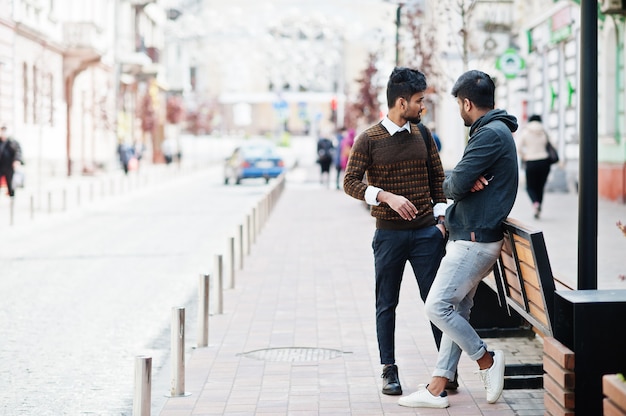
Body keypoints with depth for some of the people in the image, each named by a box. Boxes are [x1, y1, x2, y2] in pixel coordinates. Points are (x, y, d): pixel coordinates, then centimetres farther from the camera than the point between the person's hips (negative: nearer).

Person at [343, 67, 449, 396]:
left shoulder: (422, 134, 7)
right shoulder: (369, 140, -5)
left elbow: (437, 178, 14)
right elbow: (350, 183, -9)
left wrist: (441, 219, 6)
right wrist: (387, 197, -22)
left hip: (426, 232, 2)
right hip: (389, 234, -2)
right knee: (386, 304, 6)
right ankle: (389, 371, 16)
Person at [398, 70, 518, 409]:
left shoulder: (491, 134, -16)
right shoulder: (493, 131, 18)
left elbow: (456, 185, -19)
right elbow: (460, 184, 18)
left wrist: (449, 183, 3)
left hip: (475, 239, -11)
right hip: (469, 237, 11)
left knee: (437, 307, -10)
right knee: (456, 310, 9)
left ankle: (486, 360, 5)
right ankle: (437, 389, 12)